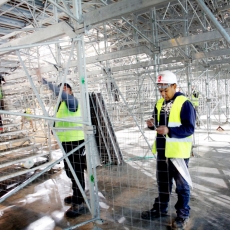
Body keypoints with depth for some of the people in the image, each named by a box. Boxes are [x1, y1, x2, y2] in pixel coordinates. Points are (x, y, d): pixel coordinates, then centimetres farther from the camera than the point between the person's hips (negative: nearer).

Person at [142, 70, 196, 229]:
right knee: (163, 182, 20)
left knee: (181, 184, 11)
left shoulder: (185, 104, -14)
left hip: (178, 152, -6)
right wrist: (152, 124, -7)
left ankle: (183, 214, 29)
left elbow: (189, 128, -19)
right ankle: (160, 208, 37)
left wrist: (169, 131, -30)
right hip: (162, 150, 7)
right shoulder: (159, 104, 8)